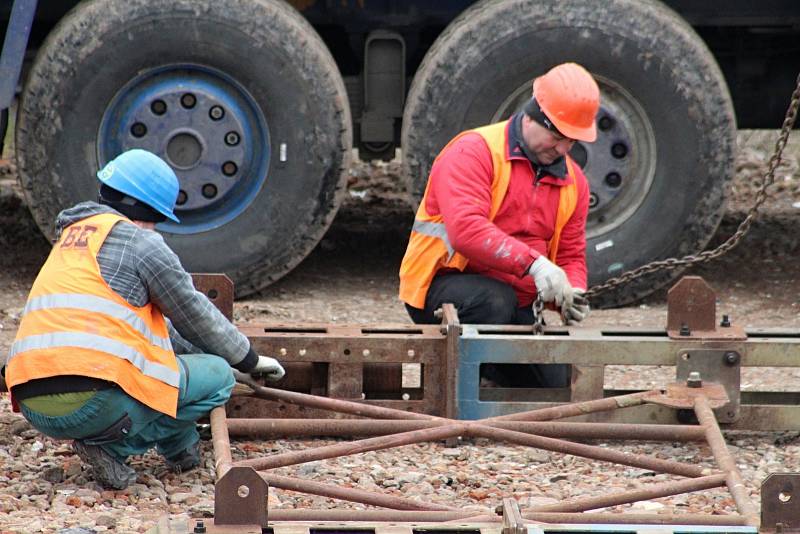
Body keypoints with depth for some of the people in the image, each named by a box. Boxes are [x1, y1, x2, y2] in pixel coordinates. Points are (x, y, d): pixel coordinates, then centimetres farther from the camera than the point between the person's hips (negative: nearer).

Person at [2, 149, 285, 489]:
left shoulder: (72, 235, 28)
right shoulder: (140, 242, 2)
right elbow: (195, 316, 12)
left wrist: (191, 349, 43)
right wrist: (248, 359, 27)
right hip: (90, 401, -9)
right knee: (217, 376, 4)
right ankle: (112, 446, -3)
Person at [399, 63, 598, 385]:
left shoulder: (572, 182, 10)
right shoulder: (475, 152, -13)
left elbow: (571, 256, 14)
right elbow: (465, 229, -28)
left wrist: (571, 294, -10)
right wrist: (533, 264, -36)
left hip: (517, 303, 6)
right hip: (443, 284, -6)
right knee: (496, 301, -38)